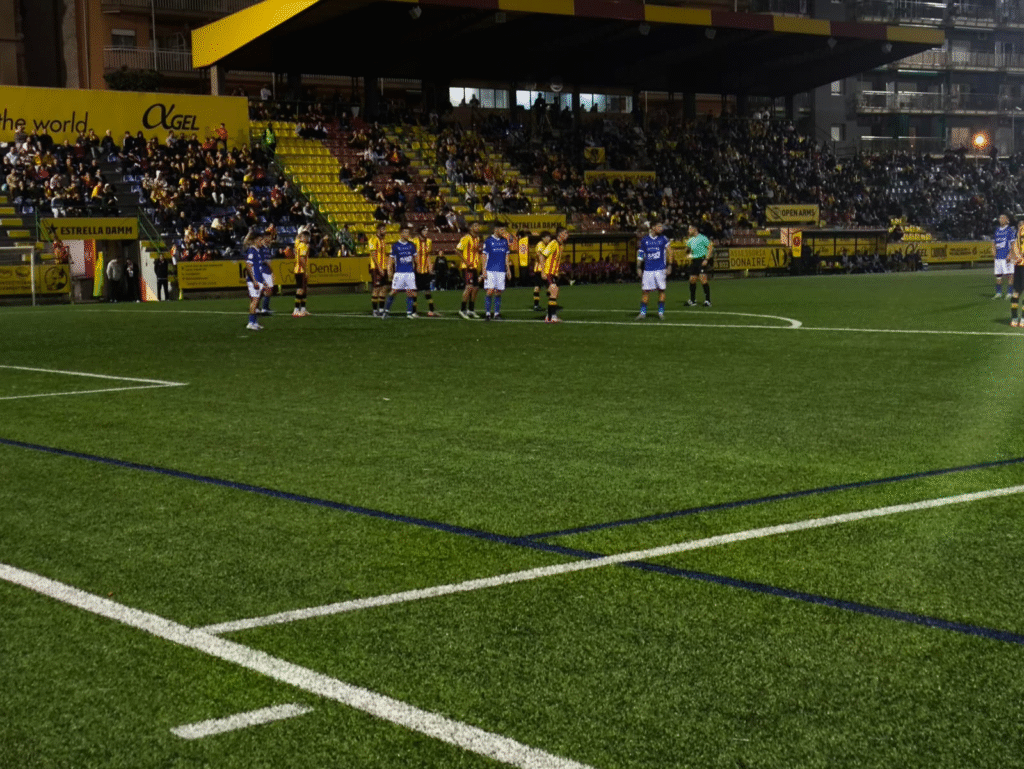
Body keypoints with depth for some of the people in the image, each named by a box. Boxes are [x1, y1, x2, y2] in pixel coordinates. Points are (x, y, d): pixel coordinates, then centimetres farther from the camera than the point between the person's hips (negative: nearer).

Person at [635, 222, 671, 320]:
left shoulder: (663, 239, 4)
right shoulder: (644, 240, 7)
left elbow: (669, 252, 5)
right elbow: (640, 254, 13)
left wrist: (669, 265, -3)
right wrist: (638, 267, 7)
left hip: (660, 269, -1)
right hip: (648, 270, 1)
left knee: (661, 290, -1)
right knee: (645, 291, -1)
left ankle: (661, 312, 9)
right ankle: (643, 313, 6)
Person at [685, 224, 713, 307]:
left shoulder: (702, 238, -8)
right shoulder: (690, 240, 14)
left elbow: (710, 248, -9)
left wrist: (706, 259, -16)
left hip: (702, 260, -7)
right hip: (694, 261, 7)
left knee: (703, 280, -14)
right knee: (692, 280, 6)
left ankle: (707, 301, -10)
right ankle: (692, 300, 17)